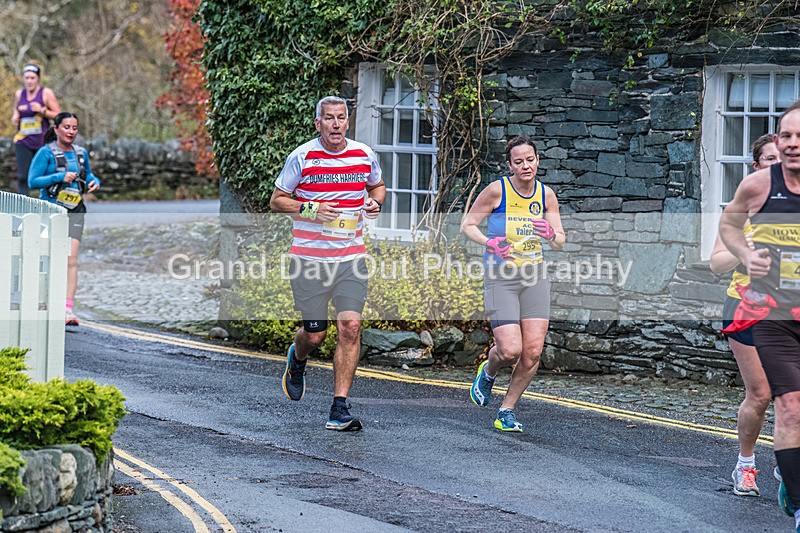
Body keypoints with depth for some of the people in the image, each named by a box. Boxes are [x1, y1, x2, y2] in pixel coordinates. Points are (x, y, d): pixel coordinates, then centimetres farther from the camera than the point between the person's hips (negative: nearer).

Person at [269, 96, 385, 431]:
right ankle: (297, 359, 41)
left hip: (351, 256, 2)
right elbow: (276, 201, 2)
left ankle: (339, 408, -6)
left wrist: (375, 203, 1)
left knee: (350, 327, -10)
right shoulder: (302, 157, -5)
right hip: (309, 258, -2)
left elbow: (377, 186, 24)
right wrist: (310, 209, -15)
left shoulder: (364, 155, 4)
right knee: (315, 334, 3)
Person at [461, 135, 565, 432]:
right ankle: (488, 372, 21)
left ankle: (507, 411, 12)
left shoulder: (546, 195, 4)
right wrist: (490, 242, -20)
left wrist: (550, 235, -14)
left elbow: (560, 243, 9)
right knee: (510, 351, -15)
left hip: (534, 277, 4)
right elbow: (467, 225, -1)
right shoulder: (497, 190, -9)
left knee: (533, 353, -5)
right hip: (500, 277, -4)